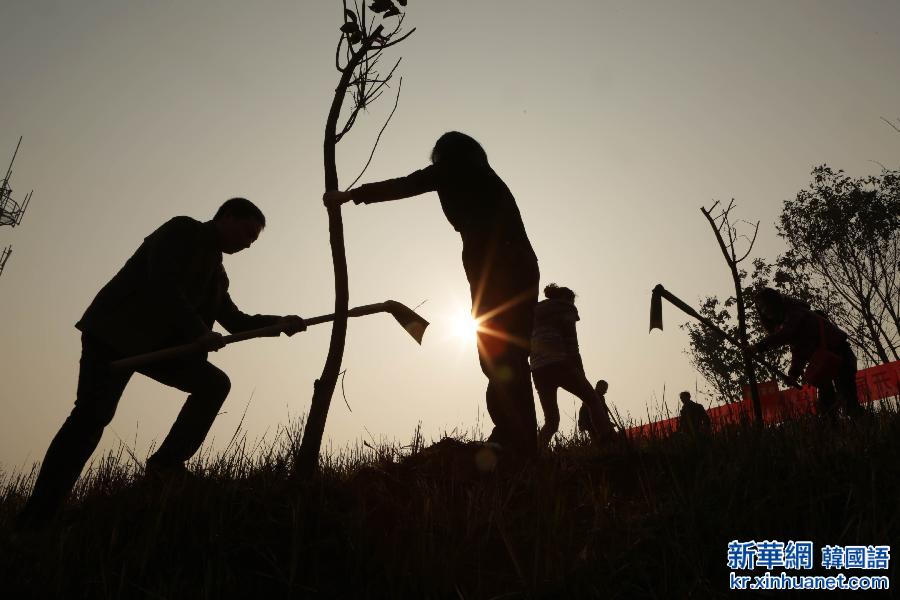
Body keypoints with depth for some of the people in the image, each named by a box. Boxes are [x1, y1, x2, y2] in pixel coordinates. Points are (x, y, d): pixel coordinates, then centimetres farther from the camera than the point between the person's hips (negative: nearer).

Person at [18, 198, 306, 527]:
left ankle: (166, 465, -2)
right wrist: (199, 332, -21)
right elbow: (162, 284, -20)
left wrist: (280, 322, 6)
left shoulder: (216, 271, 17)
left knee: (214, 383, -5)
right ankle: (36, 517, -7)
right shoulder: (182, 231, -6)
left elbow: (236, 321, 20)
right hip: (114, 332, -8)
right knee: (93, 414, -15)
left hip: (156, 341, 8)